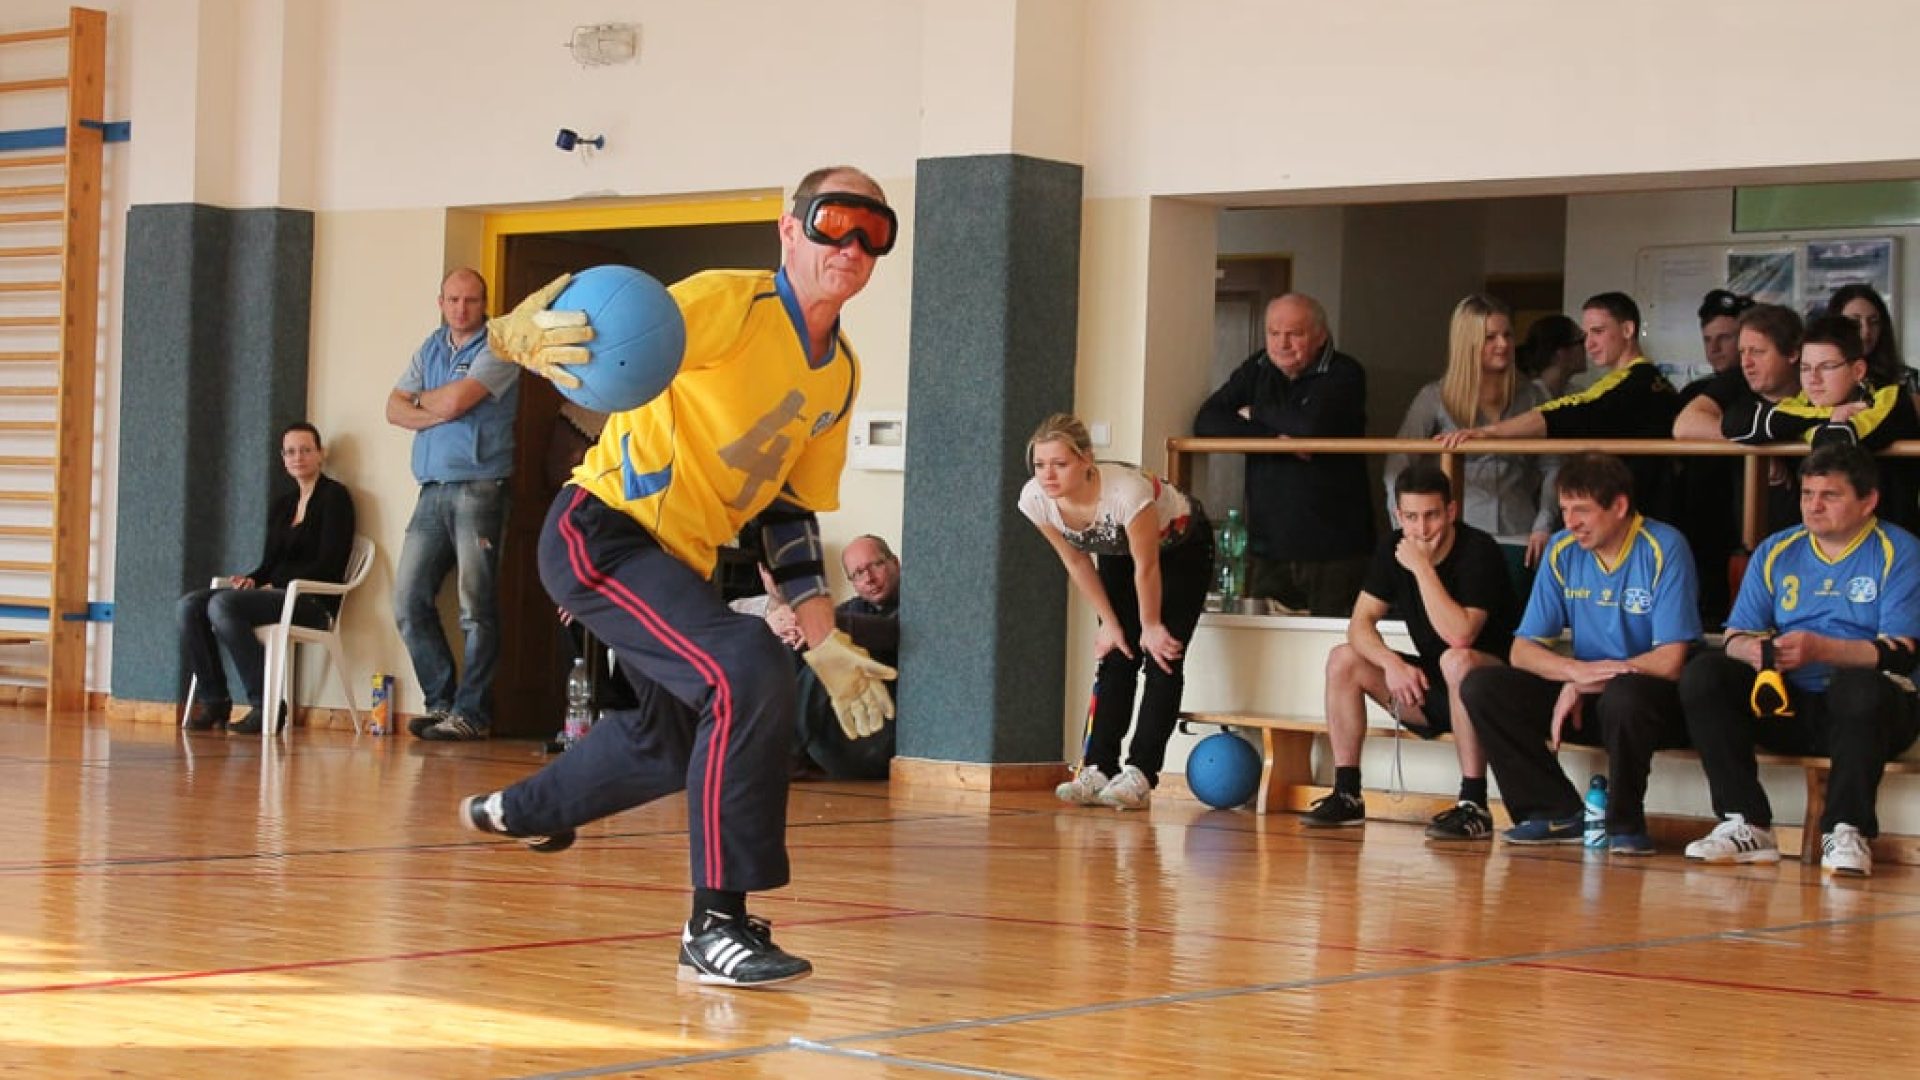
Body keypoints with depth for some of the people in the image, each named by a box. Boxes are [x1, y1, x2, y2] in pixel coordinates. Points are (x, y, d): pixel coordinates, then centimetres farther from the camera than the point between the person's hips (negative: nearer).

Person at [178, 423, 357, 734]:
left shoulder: (334, 496, 0)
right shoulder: (281, 505, 23)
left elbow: (328, 565, -9)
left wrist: (277, 587, -13)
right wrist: (251, 580, -2)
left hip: (312, 602, -7)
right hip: (275, 595, 8)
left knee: (222, 603, -30)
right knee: (190, 605, -13)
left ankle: (265, 705, -27)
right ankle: (213, 699, -12)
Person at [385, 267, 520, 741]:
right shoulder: (431, 348, 17)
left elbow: (456, 400, -15)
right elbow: (395, 409, 11)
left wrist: (422, 399, 5)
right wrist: (438, 415, -6)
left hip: (479, 487, -7)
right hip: (432, 490, 7)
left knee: (476, 609, -6)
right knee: (409, 601, 1)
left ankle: (471, 711, -3)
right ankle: (441, 700, 10)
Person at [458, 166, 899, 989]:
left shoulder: (840, 375, 6)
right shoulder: (732, 305, -17)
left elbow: (789, 513, 14)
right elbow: (591, 338, -28)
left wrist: (826, 644, 10)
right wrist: (534, 334, -51)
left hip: (678, 559, 9)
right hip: (602, 529, -9)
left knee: (672, 738, 26)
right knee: (747, 674, -28)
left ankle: (519, 811, 55)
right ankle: (715, 926, -21)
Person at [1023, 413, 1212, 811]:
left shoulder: (1127, 492, -43)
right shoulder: (1035, 499, -25)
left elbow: (1147, 566, -27)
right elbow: (1077, 563, -8)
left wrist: (1150, 626, -13)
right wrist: (1110, 623, -3)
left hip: (1182, 548, -5)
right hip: (1118, 553, 5)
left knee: (1162, 658, -12)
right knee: (1116, 658, -3)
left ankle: (1140, 775, -14)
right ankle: (1098, 771, -5)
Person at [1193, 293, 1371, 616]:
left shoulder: (1344, 374, -4)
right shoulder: (1257, 369, 12)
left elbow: (1313, 425, -23)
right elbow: (1206, 422, 0)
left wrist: (1255, 413, -4)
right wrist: (1274, 438, -13)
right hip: (1267, 545, 4)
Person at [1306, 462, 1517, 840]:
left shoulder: (1478, 551, -20)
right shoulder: (1393, 550, 0)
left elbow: (1460, 635, -32)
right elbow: (1361, 624, -3)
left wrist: (1422, 567, -29)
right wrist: (1391, 663, -22)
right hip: (1429, 691, 7)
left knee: (1456, 661, -38)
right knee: (1343, 660, -4)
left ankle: (1474, 806, -34)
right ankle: (1346, 796, 0)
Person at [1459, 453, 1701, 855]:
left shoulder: (1664, 549, -13)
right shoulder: (1563, 551, 2)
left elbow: (1669, 662, -18)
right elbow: (1522, 651, 0)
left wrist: (1583, 684, -15)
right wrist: (1576, 670, -20)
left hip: (1658, 700, -5)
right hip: (1587, 700, 6)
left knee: (1623, 695, -40)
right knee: (1480, 687, -13)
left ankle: (1625, 822, -15)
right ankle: (1561, 813, -7)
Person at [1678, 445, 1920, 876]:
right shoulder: (1776, 552, 14)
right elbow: (1735, 639, 7)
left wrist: (1822, 649, -27)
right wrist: (1755, 650, -18)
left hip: (1862, 710, -5)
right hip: (1787, 707, 5)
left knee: (1861, 687, -38)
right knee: (1701, 674, -17)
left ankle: (1846, 830, -23)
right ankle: (1747, 826, -20)